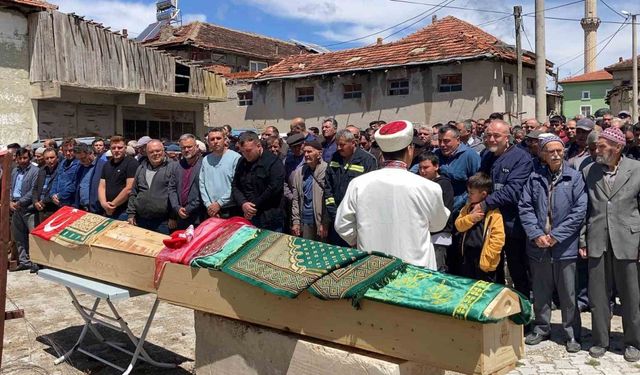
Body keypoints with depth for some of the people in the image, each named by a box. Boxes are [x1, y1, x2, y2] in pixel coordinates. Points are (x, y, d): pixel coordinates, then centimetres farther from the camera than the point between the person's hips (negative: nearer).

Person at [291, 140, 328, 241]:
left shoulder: (326, 171, -10)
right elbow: (295, 199, 8)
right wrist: (295, 221, 4)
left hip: (321, 221, -4)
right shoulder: (299, 172, 6)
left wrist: (325, 224, -13)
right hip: (305, 222, 4)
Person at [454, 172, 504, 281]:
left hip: (484, 260, -6)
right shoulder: (467, 207, 8)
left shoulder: (494, 212, -14)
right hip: (467, 257, 6)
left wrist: (486, 258, -19)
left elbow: (498, 238, -17)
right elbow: (458, 225, 3)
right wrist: (471, 217, -16)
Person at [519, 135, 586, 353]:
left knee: (568, 294, 7)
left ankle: (572, 333, 22)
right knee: (540, 291, 15)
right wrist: (536, 234, -11)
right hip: (538, 245, 3)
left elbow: (579, 210, -8)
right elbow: (525, 207, 1)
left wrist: (556, 236, -12)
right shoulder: (534, 178, 5)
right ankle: (541, 328, 30)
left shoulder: (575, 177, -3)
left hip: (565, 245, -2)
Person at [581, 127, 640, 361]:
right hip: (597, 242, 2)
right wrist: (582, 240, 4)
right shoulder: (589, 171, 4)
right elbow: (583, 208, 7)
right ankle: (600, 340, 22)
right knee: (598, 295, 8)